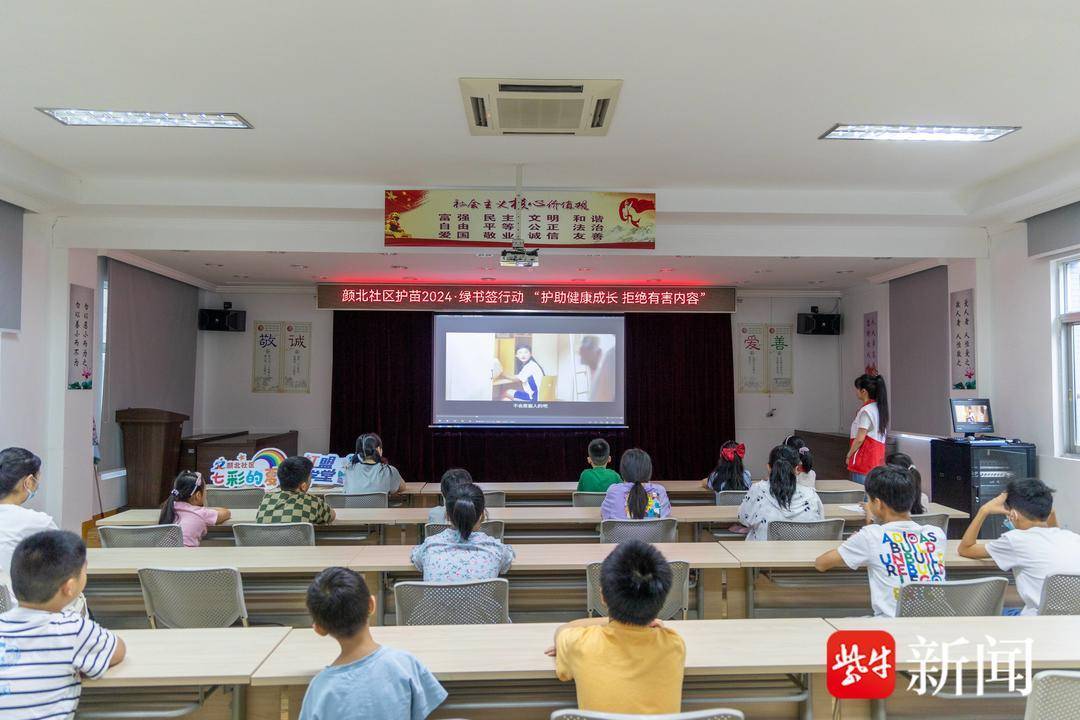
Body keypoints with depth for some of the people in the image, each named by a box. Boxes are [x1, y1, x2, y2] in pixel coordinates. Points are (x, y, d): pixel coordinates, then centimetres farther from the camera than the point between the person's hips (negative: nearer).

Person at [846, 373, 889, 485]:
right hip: (878, 458, 9)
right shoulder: (880, 408, 13)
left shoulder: (866, 411, -13)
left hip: (865, 459, -9)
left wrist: (849, 455, -3)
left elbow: (859, 439, -15)